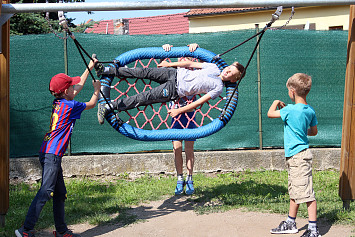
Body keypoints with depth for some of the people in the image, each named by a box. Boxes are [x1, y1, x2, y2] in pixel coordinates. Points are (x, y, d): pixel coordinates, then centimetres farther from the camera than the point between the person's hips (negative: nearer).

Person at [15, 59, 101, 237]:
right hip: (52, 154, -10)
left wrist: (89, 67, 35)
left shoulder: (58, 102, 13)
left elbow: (79, 86, 27)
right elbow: (92, 104, 6)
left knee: (60, 193, 14)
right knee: (45, 192, -12)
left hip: (49, 153, 10)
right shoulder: (70, 105, -11)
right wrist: (97, 89, 24)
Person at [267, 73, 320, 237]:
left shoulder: (290, 110, -19)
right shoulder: (310, 110, 6)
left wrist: (277, 103, 9)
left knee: (306, 194, -6)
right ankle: (290, 224, 30)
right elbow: (314, 132, 17)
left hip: (298, 155, -9)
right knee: (294, 192, 18)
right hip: (296, 156, 9)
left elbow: (270, 113, -9)